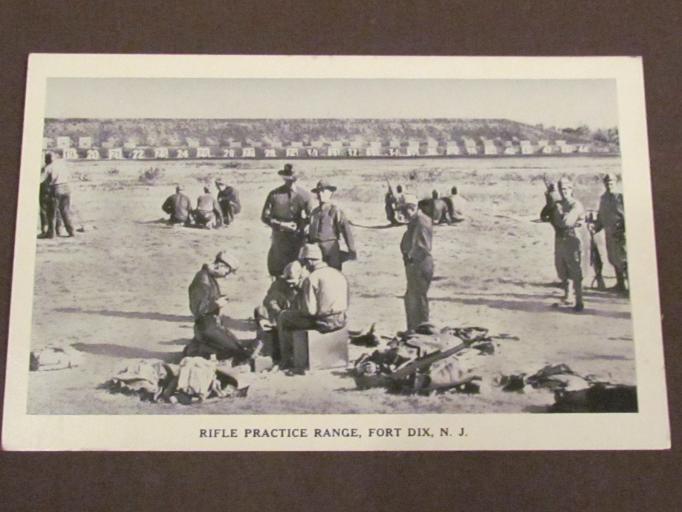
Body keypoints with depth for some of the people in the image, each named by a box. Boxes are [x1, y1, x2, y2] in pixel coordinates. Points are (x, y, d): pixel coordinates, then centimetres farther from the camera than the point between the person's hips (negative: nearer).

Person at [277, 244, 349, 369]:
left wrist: (298, 304, 1)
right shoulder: (339, 274, 6)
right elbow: (345, 304, 13)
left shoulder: (311, 279, -17)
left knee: (282, 318, 14)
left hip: (321, 322, -8)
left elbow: (309, 310, -21)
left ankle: (286, 359, 18)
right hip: (340, 321, 8)